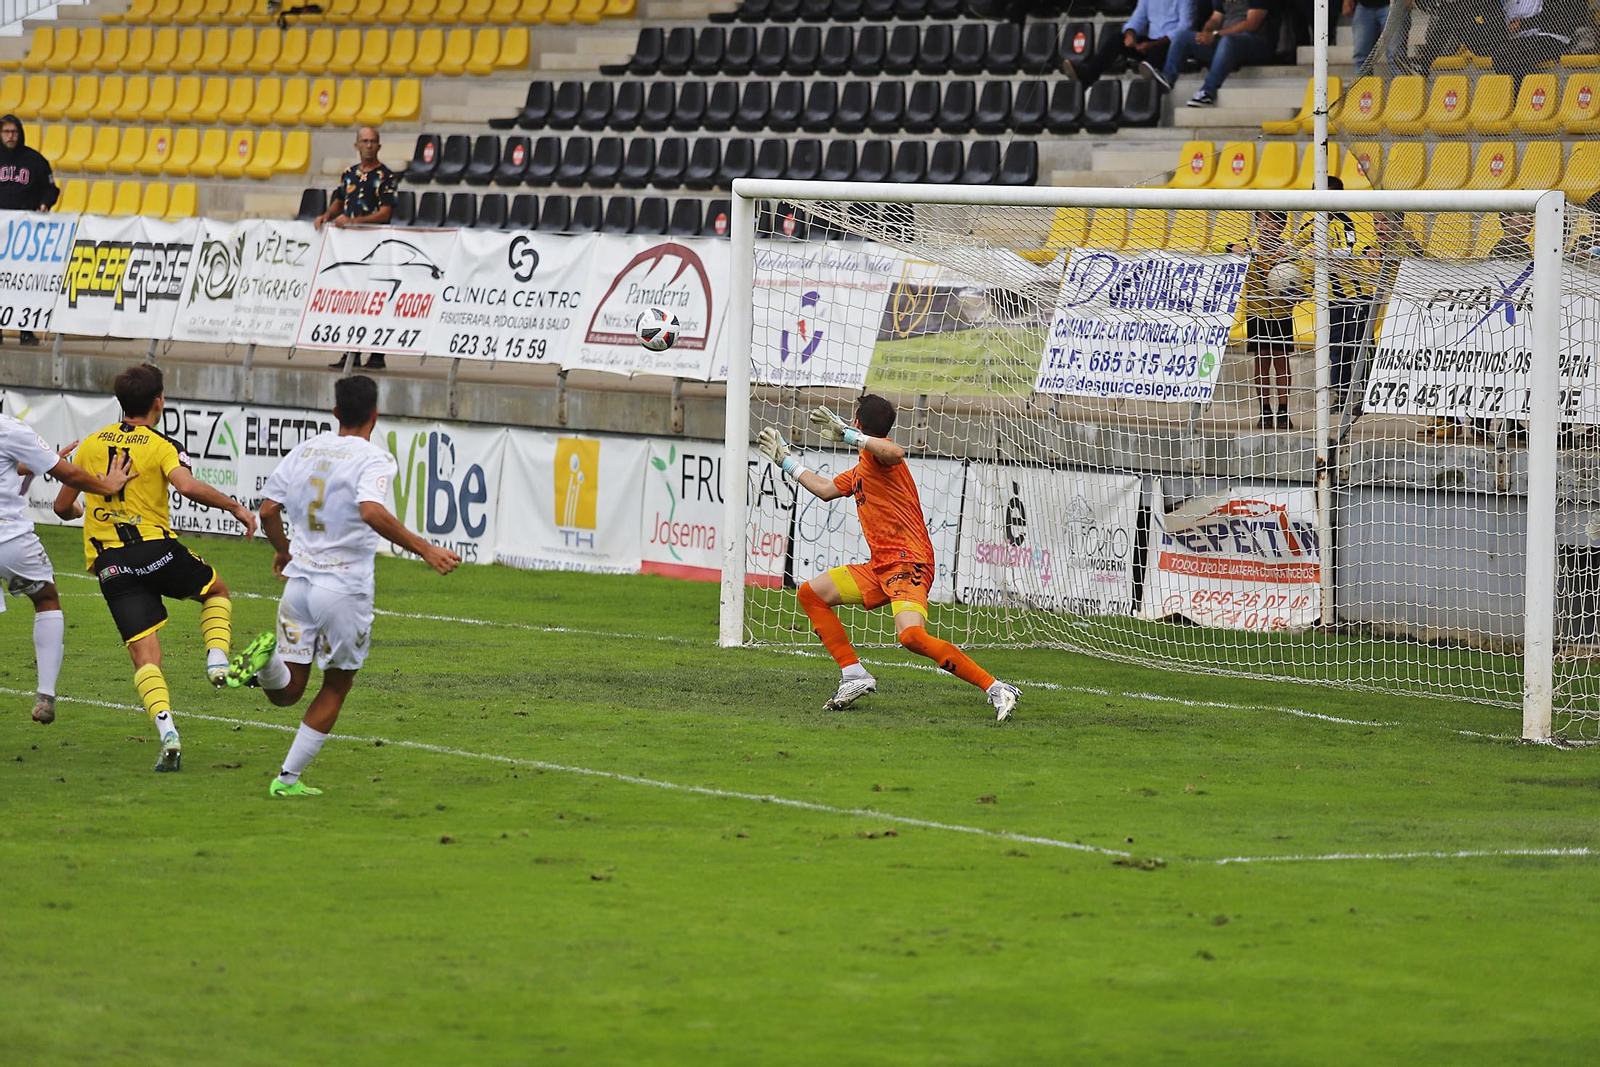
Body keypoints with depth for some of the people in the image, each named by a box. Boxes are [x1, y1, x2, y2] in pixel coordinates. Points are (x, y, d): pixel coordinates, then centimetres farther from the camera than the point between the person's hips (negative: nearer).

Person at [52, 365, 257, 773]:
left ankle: (167, 731, -18)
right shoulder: (161, 446, -3)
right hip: (157, 548, -3)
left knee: (144, 653, 0)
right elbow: (187, 486, -22)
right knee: (216, 590, 26)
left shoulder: (91, 445, 11)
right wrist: (235, 506, -11)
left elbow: (63, 506, 17)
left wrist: (77, 511, 40)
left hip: (109, 563, 3)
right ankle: (217, 657, 3)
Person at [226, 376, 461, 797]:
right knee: (335, 687, 14)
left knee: (286, 692, 9)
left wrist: (283, 551, 28)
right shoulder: (373, 458, -11)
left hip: (299, 580, 5)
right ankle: (289, 777, 11)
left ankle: (267, 657, -25)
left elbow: (268, 509, 10)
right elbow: (372, 512, -29)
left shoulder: (306, 450, 8)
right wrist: (424, 549, -27)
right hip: (345, 586, -5)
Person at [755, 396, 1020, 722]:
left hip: (908, 563, -10)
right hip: (880, 567, 10)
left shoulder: (876, 455, -7)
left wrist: (847, 435, -27)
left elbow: (895, 453, -32)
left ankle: (996, 689, -29)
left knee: (911, 635, -31)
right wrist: (785, 460, 46)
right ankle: (854, 676, 8)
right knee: (811, 594, 14)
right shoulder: (859, 471, 23)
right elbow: (825, 489, 39)